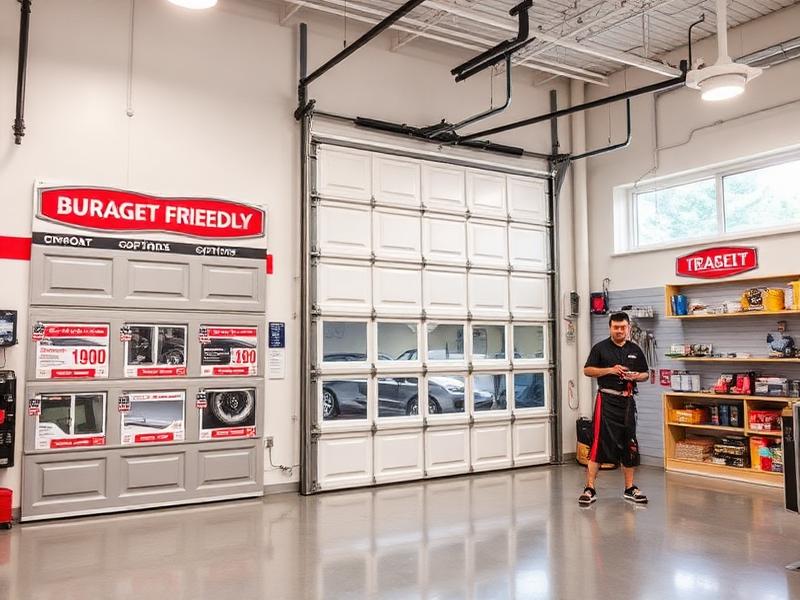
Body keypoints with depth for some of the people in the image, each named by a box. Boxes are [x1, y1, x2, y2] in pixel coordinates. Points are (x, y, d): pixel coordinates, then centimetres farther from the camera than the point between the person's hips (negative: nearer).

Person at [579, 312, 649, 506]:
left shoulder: (635, 350, 12)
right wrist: (609, 370, -15)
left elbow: (646, 374, 17)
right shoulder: (600, 348, 0)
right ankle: (590, 489, -4)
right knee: (599, 443, -9)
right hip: (606, 400, -4)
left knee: (629, 445, 10)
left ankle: (629, 488, 22)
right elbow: (587, 370, -2)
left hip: (627, 401, 5)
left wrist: (636, 376, -6)